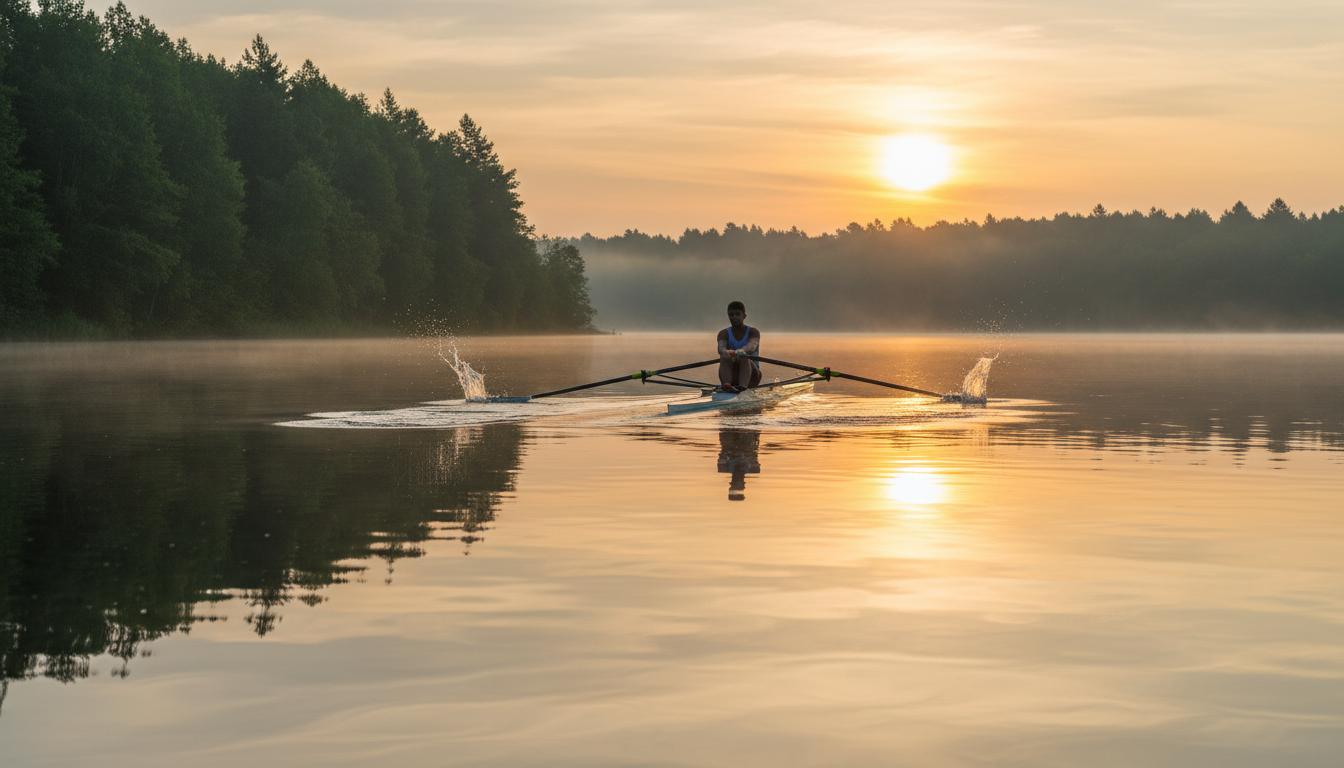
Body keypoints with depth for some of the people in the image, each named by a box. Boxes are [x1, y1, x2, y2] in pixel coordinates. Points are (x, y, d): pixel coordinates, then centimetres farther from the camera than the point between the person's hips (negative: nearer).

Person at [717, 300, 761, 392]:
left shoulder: (753, 332, 0)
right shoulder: (724, 334, 5)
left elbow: (752, 346, -24)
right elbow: (721, 348, -18)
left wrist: (739, 351, -47)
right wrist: (727, 352, -44)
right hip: (732, 378, 2)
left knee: (744, 357, -31)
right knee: (724, 357, -27)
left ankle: (743, 385, -58)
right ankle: (726, 384, -55)